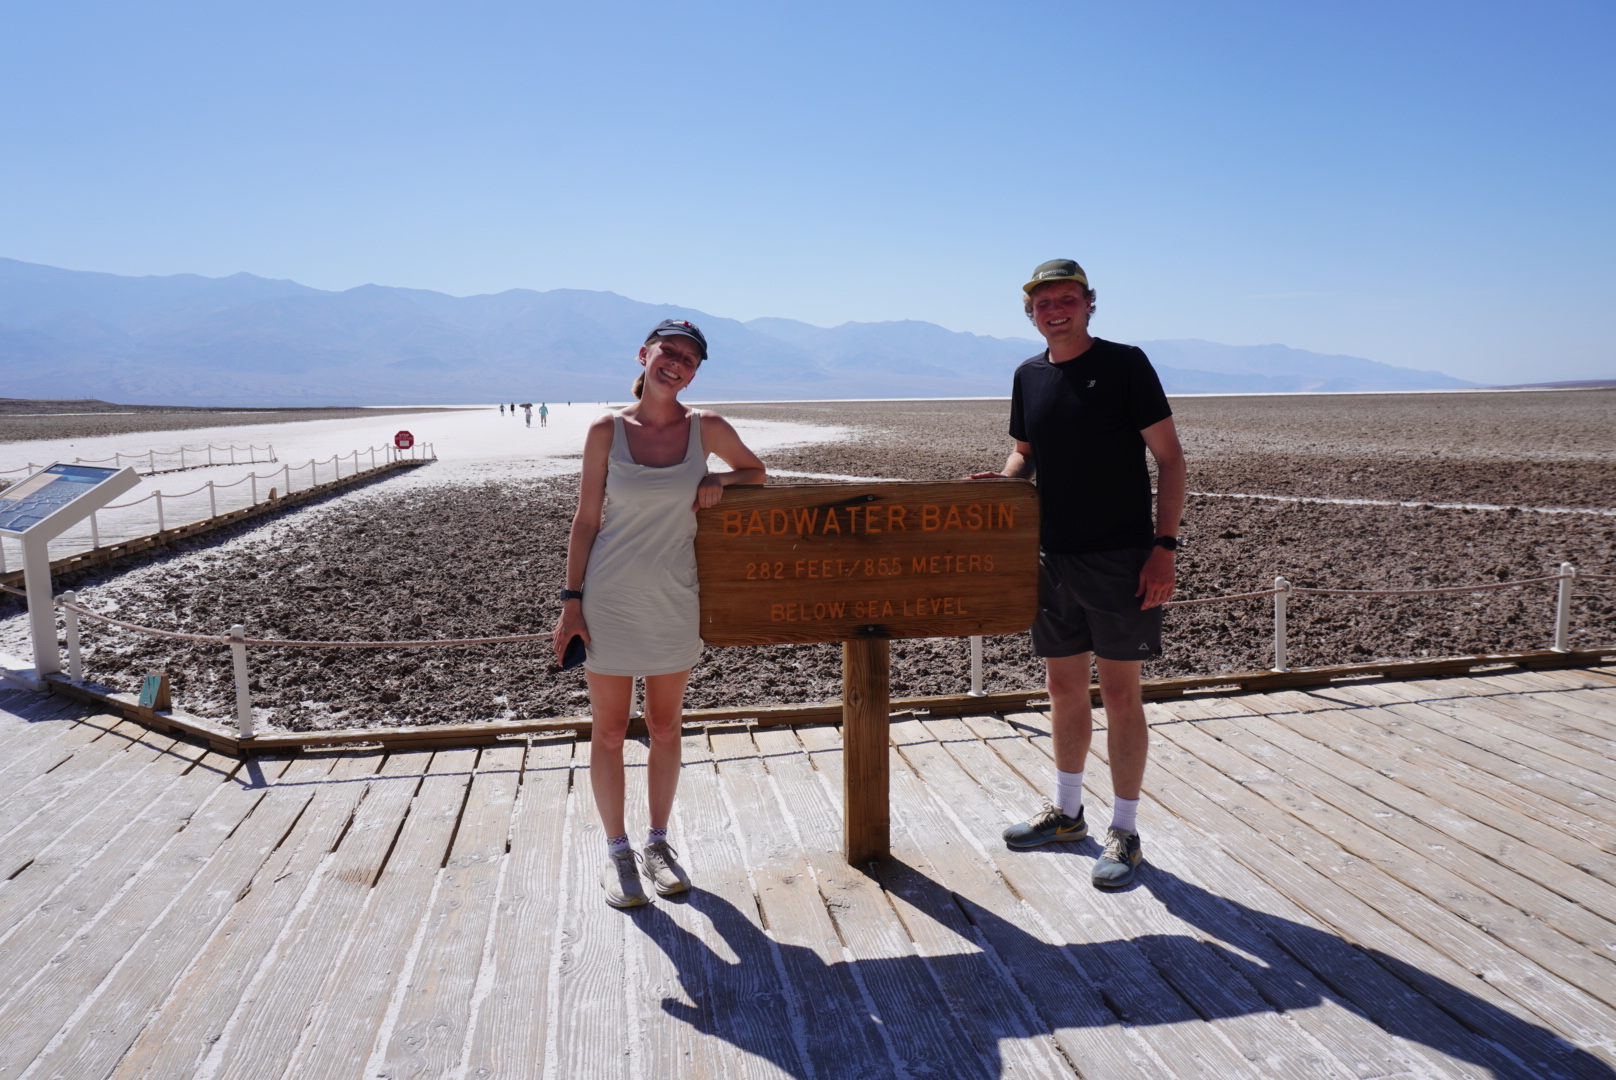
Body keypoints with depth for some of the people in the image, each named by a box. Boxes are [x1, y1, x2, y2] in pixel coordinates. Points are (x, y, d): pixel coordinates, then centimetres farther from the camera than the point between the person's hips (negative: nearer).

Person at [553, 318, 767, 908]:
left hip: (674, 600, 2)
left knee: (665, 728, 13)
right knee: (609, 731, 8)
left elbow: (755, 471, 15)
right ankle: (617, 851, 25)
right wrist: (572, 599, -5)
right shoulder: (608, 430, -5)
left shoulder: (706, 428, -2)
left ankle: (658, 843, 32)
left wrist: (717, 481, -6)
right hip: (609, 599, -1)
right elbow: (586, 518, -2)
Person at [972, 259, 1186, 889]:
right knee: (1064, 687, 14)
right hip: (1054, 555, 5)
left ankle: (1124, 832, 15)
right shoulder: (1029, 376, 10)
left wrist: (1164, 545, -14)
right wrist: (1001, 479, -1)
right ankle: (1066, 812, 32)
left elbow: (1169, 457, -6)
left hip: (1120, 557, -5)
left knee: (1119, 692, 1)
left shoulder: (1125, 364, -6)